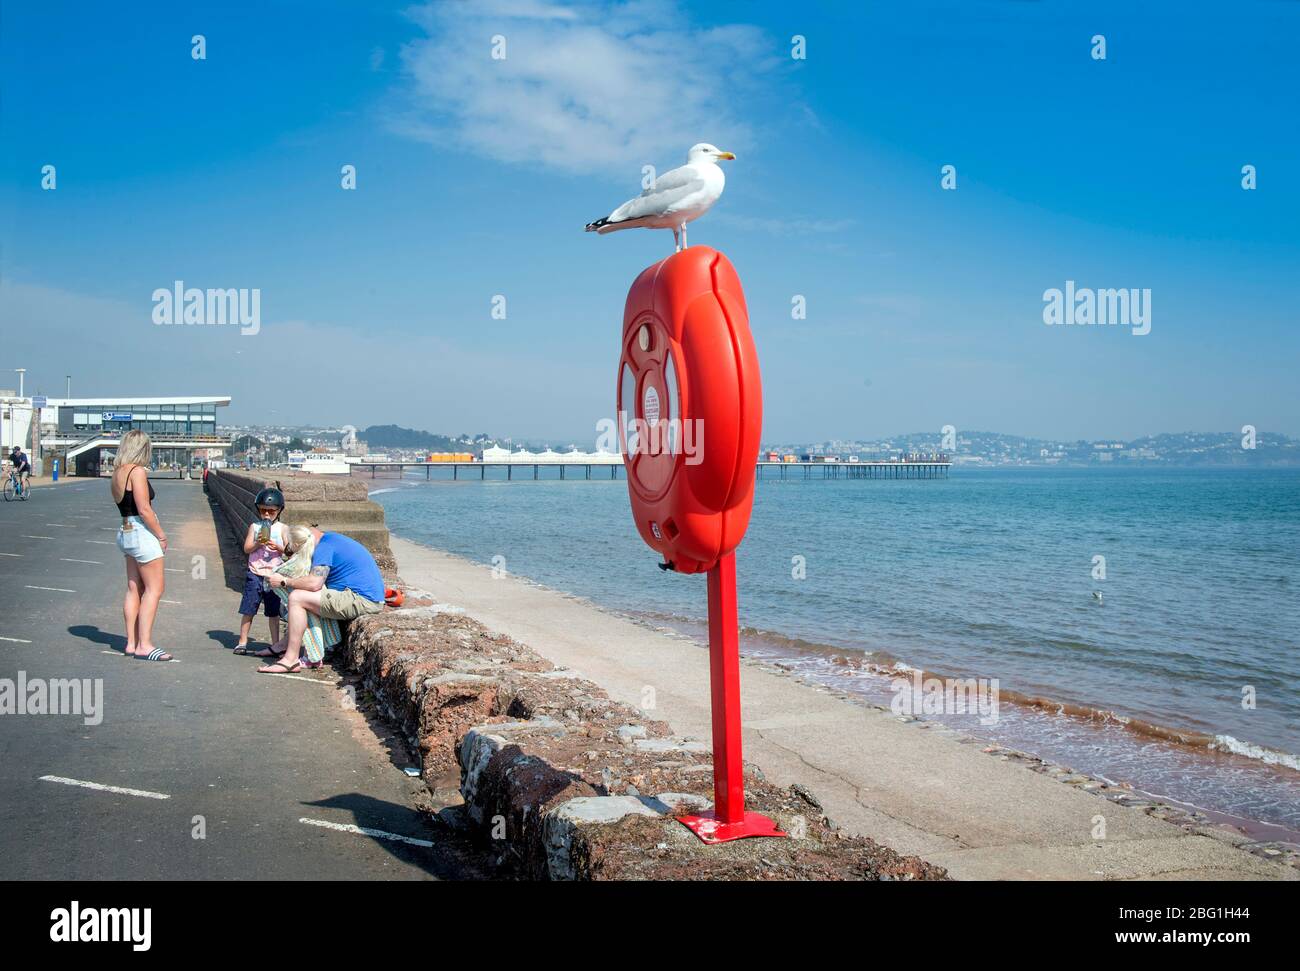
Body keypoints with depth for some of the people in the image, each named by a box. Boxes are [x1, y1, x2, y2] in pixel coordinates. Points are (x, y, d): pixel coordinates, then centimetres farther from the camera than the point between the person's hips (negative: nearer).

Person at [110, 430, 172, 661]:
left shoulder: (117, 473, 11)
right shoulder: (137, 471, -15)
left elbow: (128, 507, 10)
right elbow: (144, 510, -19)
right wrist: (161, 535, -11)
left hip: (126, 532, 9)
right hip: (143, 532, -9)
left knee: (134, 589, 13)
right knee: (154, 590, -4)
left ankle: (132, 643, 17)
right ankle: (144, 645, -4)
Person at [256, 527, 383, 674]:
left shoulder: (324, 546, -10)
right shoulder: (334, 539, 22)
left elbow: (314, 583, -21)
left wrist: (284, 581, -7)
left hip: (361, 600, -11)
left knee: (297, 597, -13)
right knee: (304, 596, 23)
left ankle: (290, 660, -13)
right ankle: (284, 645, 26)